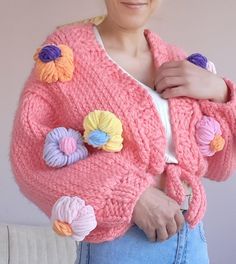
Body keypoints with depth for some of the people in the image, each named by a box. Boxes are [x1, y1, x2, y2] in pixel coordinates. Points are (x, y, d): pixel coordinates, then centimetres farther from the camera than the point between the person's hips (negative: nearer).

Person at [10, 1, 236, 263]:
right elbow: (29, 158, -11)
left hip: (191, 239, 4)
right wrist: (129, 194, -20)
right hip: (115, 243, -4)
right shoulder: (65, 50, -6)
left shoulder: (178, 62, 5)